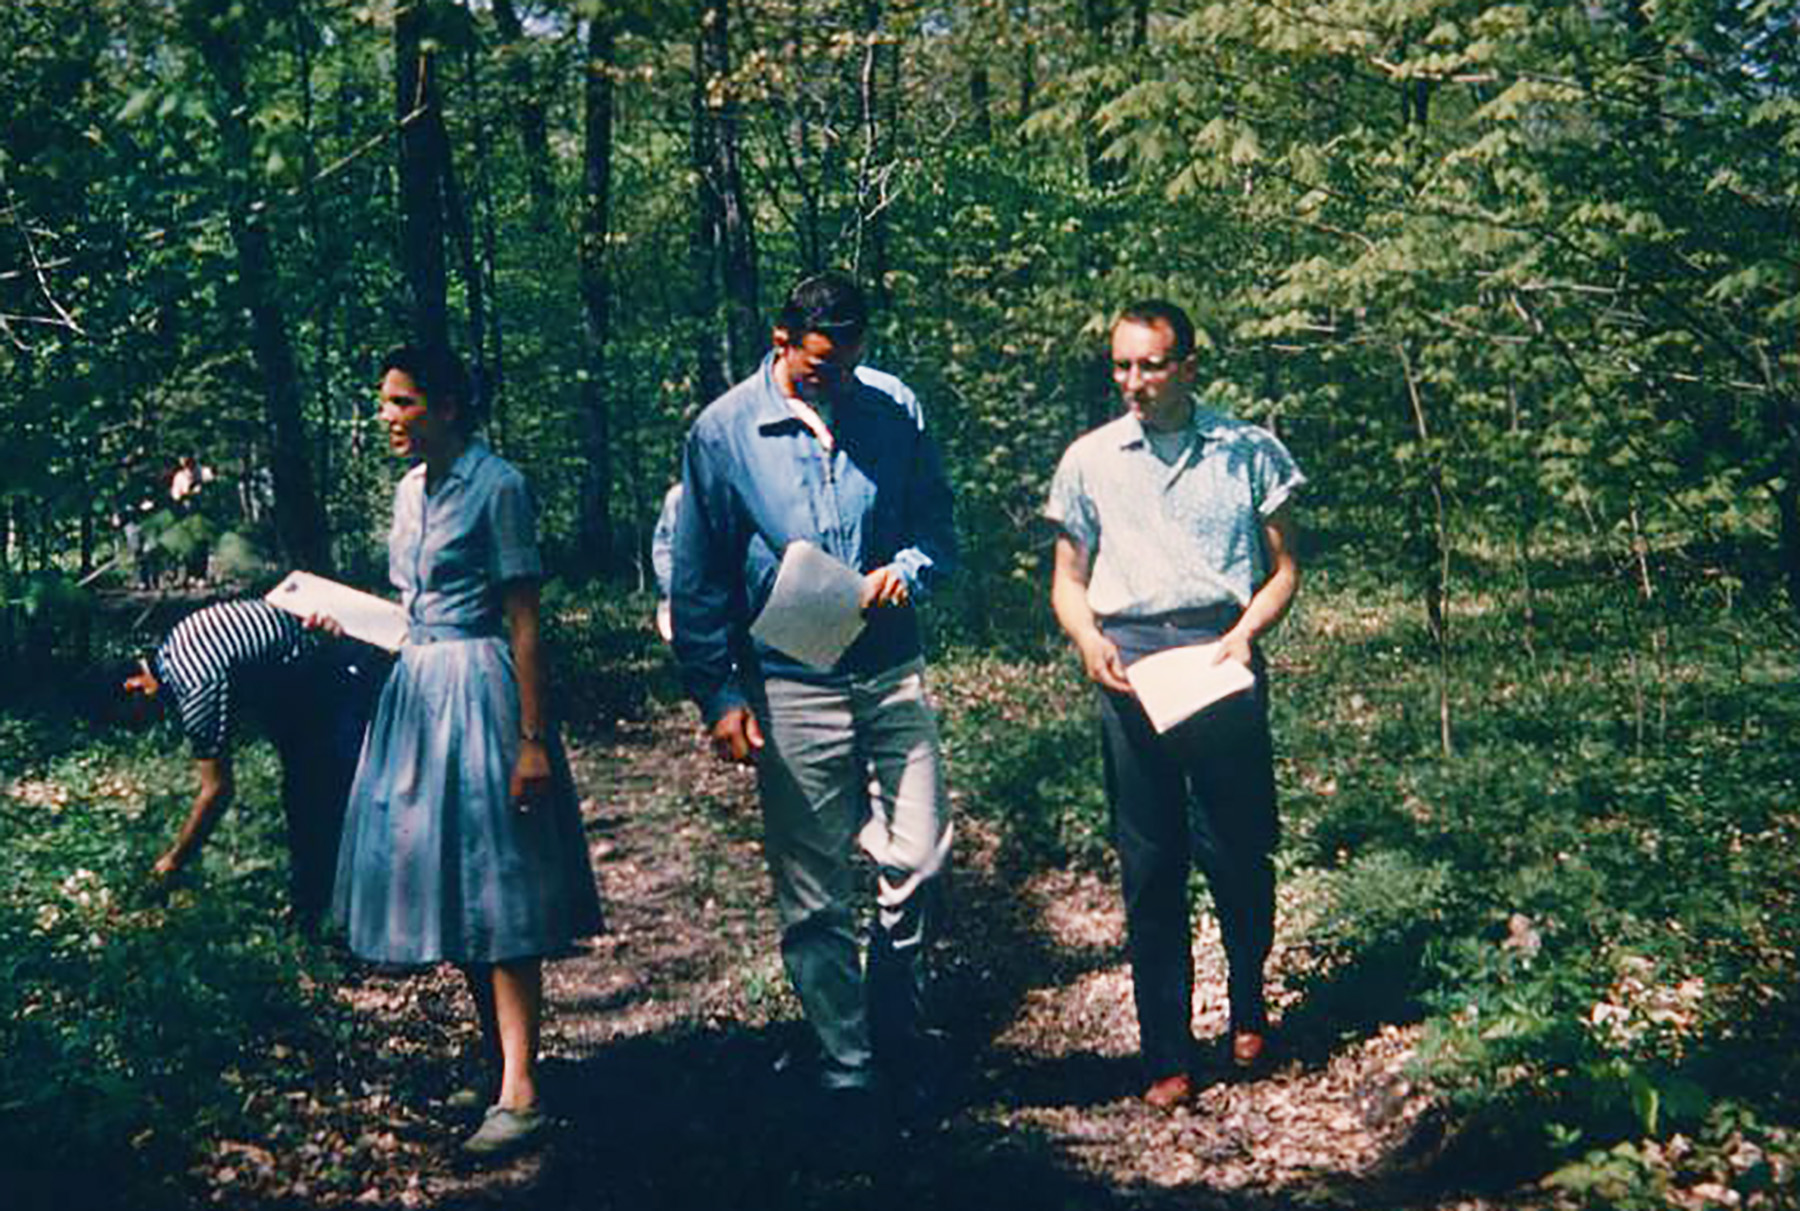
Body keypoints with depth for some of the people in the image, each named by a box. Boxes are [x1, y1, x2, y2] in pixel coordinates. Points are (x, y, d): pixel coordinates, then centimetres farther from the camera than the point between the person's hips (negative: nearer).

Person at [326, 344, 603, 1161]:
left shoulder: (496, 486, -11)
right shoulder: (411, 490, 13)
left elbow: (524, 622, -14)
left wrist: (532, 739, -17)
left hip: (479, 688, -8)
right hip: (416, 687, 8)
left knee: (495, 887, -8)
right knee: (442, 876, 12)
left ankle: (521, 1094, -6)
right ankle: (497, 1055, 24)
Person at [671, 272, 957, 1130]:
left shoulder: (895, 414, 2)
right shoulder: (723, 432, -4)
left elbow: (938, 528, 10)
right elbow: (698, 579, 0)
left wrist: (906, 570, -13)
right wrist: (719, 695, -5)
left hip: (892, 675, 2)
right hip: (792, 690, -2)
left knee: (918, 861, 5)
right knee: (813, 898, 4)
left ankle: (900, 1046, 27)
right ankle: (848, 1072, 18)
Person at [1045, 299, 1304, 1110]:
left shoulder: (1248, 452, 8)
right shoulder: (1089, 460, 11)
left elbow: (1283, 569, 10)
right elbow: (1069, 580, 15)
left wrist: (1246, 632, -8)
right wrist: (1089, 640, -4)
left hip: (1221, 655, -1)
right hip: (1129, 665, 1)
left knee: (1238, 853, 2)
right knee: (1149, 867, 2)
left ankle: (1249, 1009, 28)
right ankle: (1167, 1057, 9)